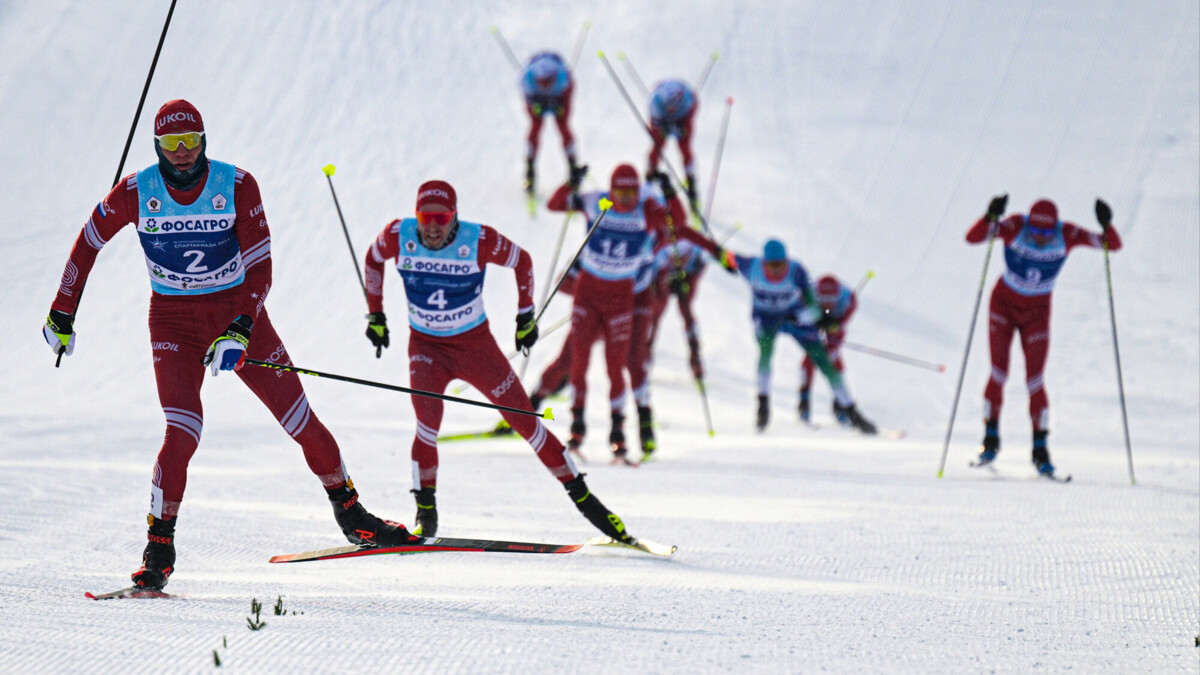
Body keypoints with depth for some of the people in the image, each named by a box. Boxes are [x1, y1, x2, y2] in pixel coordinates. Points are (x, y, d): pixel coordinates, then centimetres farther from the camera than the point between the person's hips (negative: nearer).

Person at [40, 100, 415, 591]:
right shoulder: (136, 192, -10)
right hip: (174, 320, -1)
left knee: (299, 417, 2)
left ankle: (350, 513, 20)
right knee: (184, 431, -20)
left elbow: (259, 269, -13)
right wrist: (62, 314, 9)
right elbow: (88, 243, 5)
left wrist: (239, 332, -27)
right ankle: (159, 548, -11)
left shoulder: (237, 186, -12)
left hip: (238, 313, 1)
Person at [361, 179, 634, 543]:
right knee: (428, 418, -25)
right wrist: (375, 314, 8)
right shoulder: (398, 236, -16)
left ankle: (582, 497, 10)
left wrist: (526, 315, 4)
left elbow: (522, 262, -2)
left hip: (476, 344, 0)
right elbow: (373, 260, 7)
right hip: (426, 346, 0)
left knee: (525, 421, 0)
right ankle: (425, 510, -11)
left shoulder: (479, 241, -21)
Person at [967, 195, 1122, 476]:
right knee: (998, 374, -8)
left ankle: (1040, 449, 7)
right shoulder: (1014, 228, -24)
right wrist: (991, 217, -53)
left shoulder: (1067, 235, -20)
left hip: (1036, 313, 1)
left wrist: (1106, 226, -41)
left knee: (1035, 382, -4)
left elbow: (1113, 245, -20)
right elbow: (972, 237, -35)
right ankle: (990, 437, 9)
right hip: (1003, 305, -1)